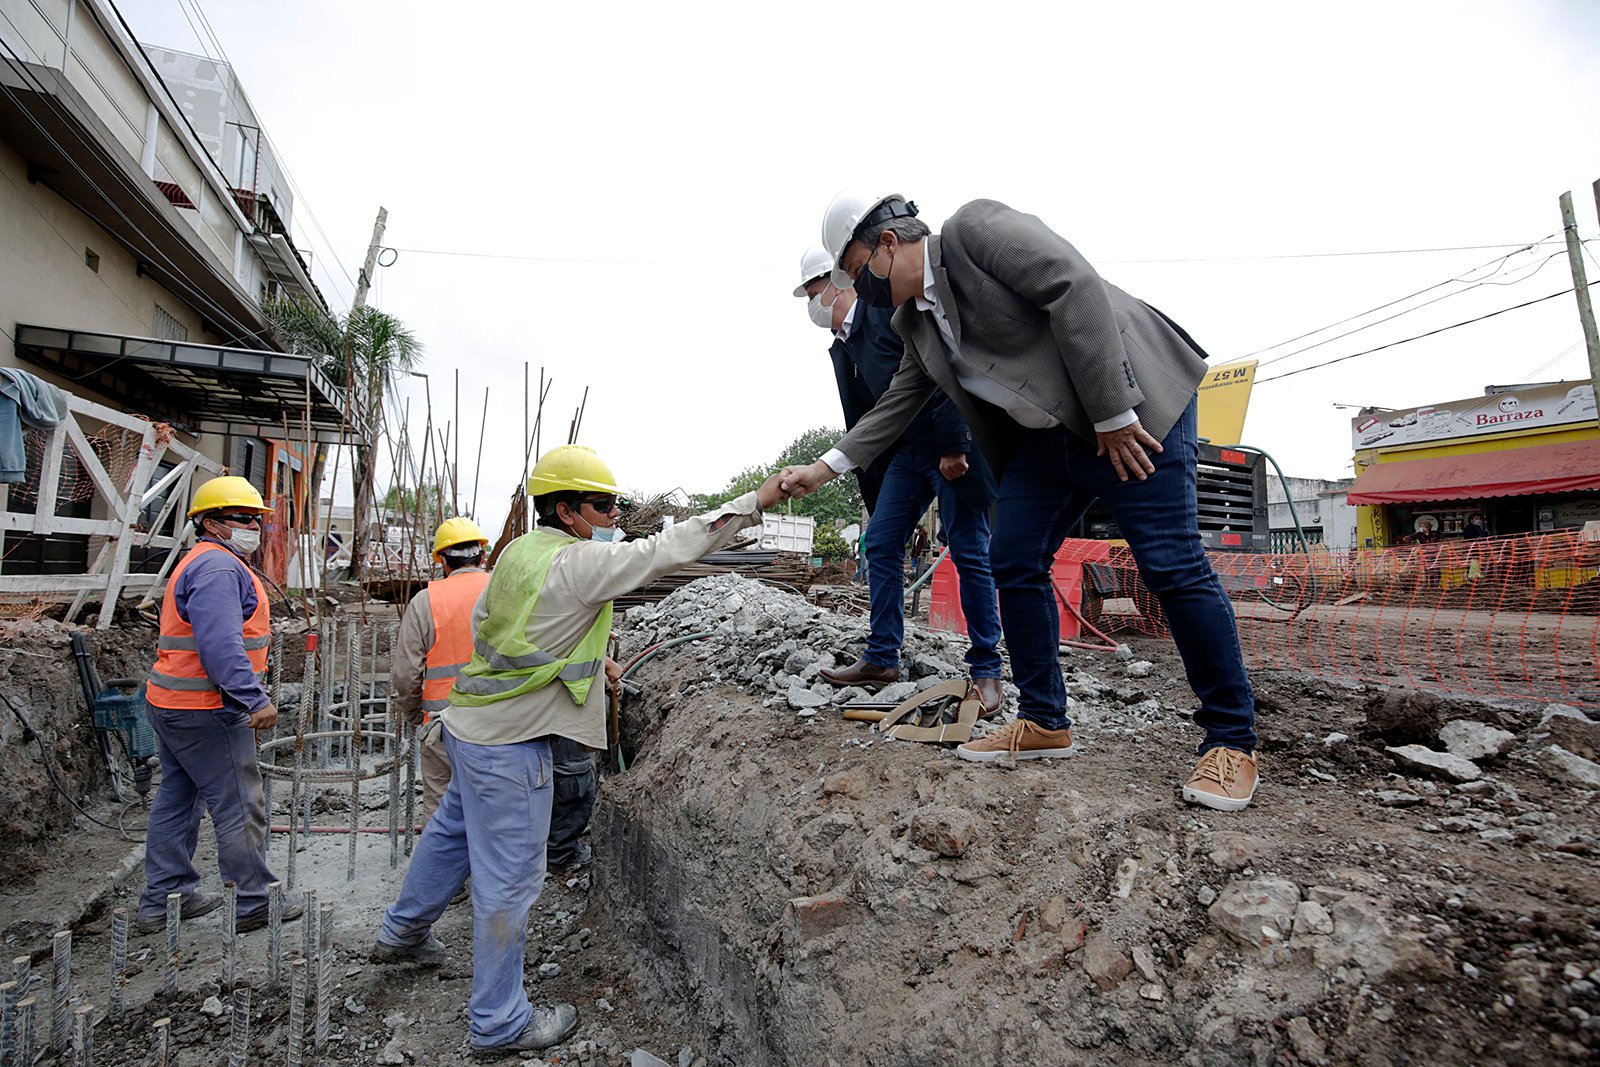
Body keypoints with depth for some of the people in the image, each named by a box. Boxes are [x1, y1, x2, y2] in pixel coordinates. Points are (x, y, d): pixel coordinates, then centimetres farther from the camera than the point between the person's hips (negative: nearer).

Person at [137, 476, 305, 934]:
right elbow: (222, 646, -27)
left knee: (177, 799, 18)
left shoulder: (201, 563, 18)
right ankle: (254, 903, 9)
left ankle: (163, 900, 29)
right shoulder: (218, 567, -17)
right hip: (206, 711, -11)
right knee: (239, 806, -2)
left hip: (172, 705, 11)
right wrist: (255, 700, -28)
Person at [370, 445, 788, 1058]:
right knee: (509, 878, 4)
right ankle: (498, 1025, 21)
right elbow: (669, 549, -25)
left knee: (453, 829, 29)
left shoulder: (519, 551, 4)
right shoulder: (579, 564, -23)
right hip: (508, 745, -10)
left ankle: (401, 934, 52)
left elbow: (481, 622, 13)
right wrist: (754, 502, -21)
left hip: (472, 722, 10)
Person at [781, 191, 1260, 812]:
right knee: (1014, 565, 2)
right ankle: (1045, 723, 14)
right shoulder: (913, 321, 12)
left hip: (1132, 409, -8)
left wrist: (1113, 415, -22)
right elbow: (895, 408, 17)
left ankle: (1231, 741, 5)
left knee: (1172, 566, -9)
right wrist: (824, 468, 14)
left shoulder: (976, 228, -12)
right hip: (1043, 436, 8)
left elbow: (1076, 289, -21)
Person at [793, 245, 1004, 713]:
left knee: (969, 553, -3)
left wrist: (953, 446, -24)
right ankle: (881, 659, 13)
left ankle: (986, 670, 9)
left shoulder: (890, 308, -11)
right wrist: (876, 498, 17)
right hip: (907, 450, 8)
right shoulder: (841, 348, 14)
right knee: (880, 543, 3)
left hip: (954, 444, -8)